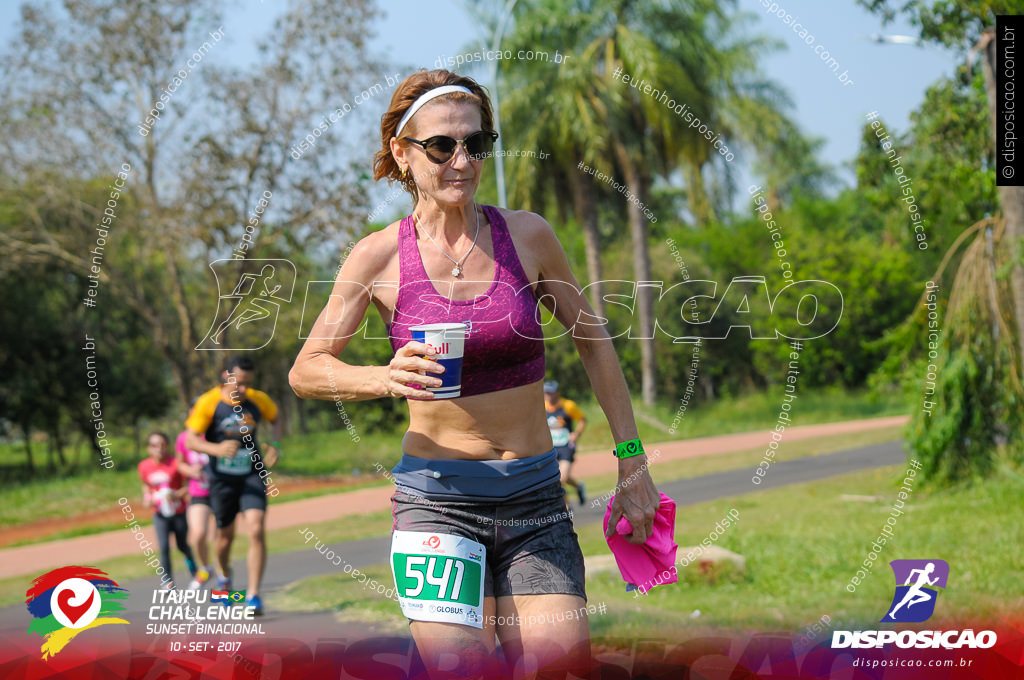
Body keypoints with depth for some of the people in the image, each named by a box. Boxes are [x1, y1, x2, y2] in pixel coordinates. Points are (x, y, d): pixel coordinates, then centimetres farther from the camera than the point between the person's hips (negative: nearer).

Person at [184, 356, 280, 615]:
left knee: (256, 530, -17)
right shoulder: (209, 403, -14)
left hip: (252, 475, 1)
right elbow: (191, 439, -15)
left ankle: (253, 595, -13)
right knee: (225, 535, 11)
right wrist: (217, 449, -33)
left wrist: (275, 446, 0)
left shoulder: (258, 400, -5)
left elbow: (276, 418, 17)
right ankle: (224, 574, 46)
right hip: (222, 478, -1)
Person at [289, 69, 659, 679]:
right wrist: (385, 378, -17)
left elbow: (594, 346, 11)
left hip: (535, 496, 2)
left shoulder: (528, 235, 0)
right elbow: (306, 370, 3)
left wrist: (633, 467, 9)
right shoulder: (381, 256, -3)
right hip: (436, 496, -2)